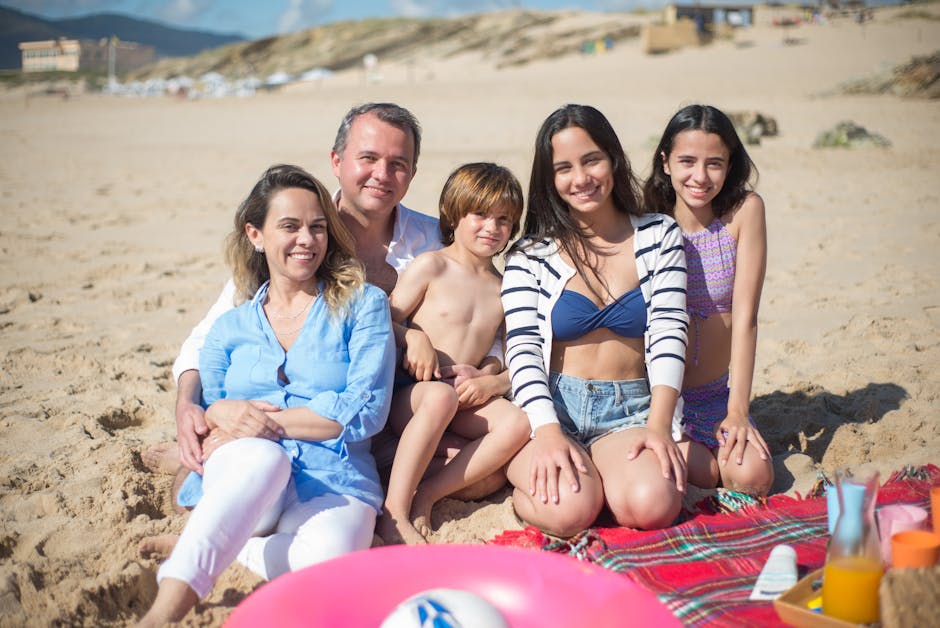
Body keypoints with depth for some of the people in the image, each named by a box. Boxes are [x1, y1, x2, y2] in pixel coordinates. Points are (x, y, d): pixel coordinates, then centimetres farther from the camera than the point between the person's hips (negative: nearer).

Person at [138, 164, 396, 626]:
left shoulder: (363, 305, 10)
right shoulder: (230, 327, 20)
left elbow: (366, 411, -2)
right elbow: (201, 410, 13)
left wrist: (268, 421, -8)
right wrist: (223, 413, -12)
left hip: (334, 482, -1)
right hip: (242, 480, 1)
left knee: (328, 558, -38)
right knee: (262, 456, -38)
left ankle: (200, 549, -15)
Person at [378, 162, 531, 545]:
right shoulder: (431, 266, 2)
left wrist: (491, 382, -8)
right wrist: (413, 337, -18)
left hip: (468, 400, 4)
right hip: (411, 394, -3)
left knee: (517, 424, -27)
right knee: (440, 396, -39)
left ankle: (426, 495, -26)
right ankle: (394, 511, -35)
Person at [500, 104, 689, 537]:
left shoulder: (659, 236, 7)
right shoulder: (531, 256, 2)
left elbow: (667, 334, -1)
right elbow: (522, 351, -5)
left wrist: (658, 423, -16)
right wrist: (547, 432, -23)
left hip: (631, 412, 1)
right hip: (554, 409, -1)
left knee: (652, 505, -29)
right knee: (569, 509, -30)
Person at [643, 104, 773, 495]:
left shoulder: (745, 211, -8)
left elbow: (744, 316, -11)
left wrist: (737, 410, -15)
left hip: (718, 395, 2)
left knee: (752, 479, -19)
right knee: (702, 473, -23)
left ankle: (708, 445, 11)